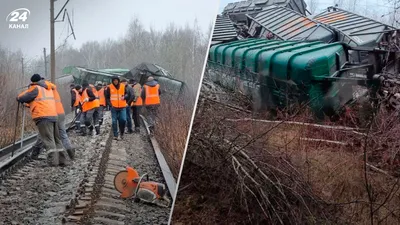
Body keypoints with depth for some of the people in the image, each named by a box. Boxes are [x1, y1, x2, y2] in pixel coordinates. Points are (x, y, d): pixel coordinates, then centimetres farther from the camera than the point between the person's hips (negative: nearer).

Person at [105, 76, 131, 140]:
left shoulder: (123, 86, 2)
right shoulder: (109, 87, 0)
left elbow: (127, 94, 5)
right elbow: (107, 97, 7)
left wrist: (124, 97, -17)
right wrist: (110, 104, -7)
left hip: (122, 107, 0)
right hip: (114, 107, 0)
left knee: (123, 120, -7)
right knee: (114, 121, 1)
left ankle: (121, 133, 15)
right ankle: (115, 135, 8)